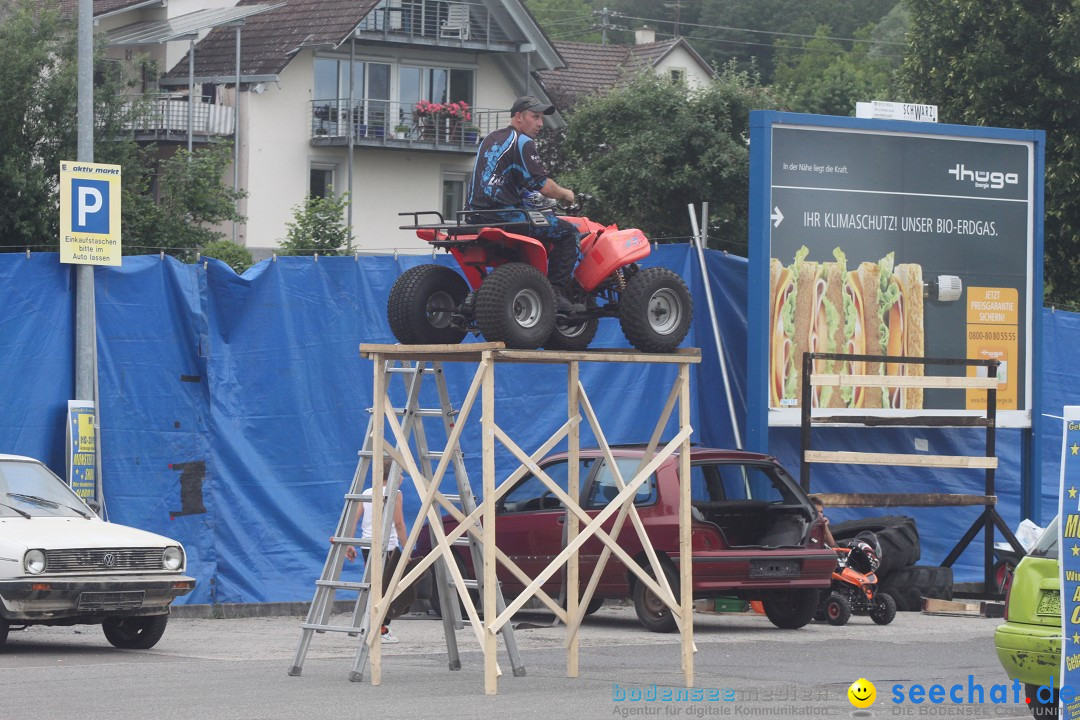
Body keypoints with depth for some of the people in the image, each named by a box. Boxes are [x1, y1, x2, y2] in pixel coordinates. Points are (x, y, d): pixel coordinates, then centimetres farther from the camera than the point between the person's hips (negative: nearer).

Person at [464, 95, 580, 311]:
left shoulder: (490, 140, 23)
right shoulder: (522, 142, -5)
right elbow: (542, 185, -11)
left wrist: (530, 198, 36)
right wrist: (565, 194, 8)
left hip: (477, 216, 9)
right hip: (505, 215, -9)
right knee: (567, 232, -2)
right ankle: (556, 292, -10)